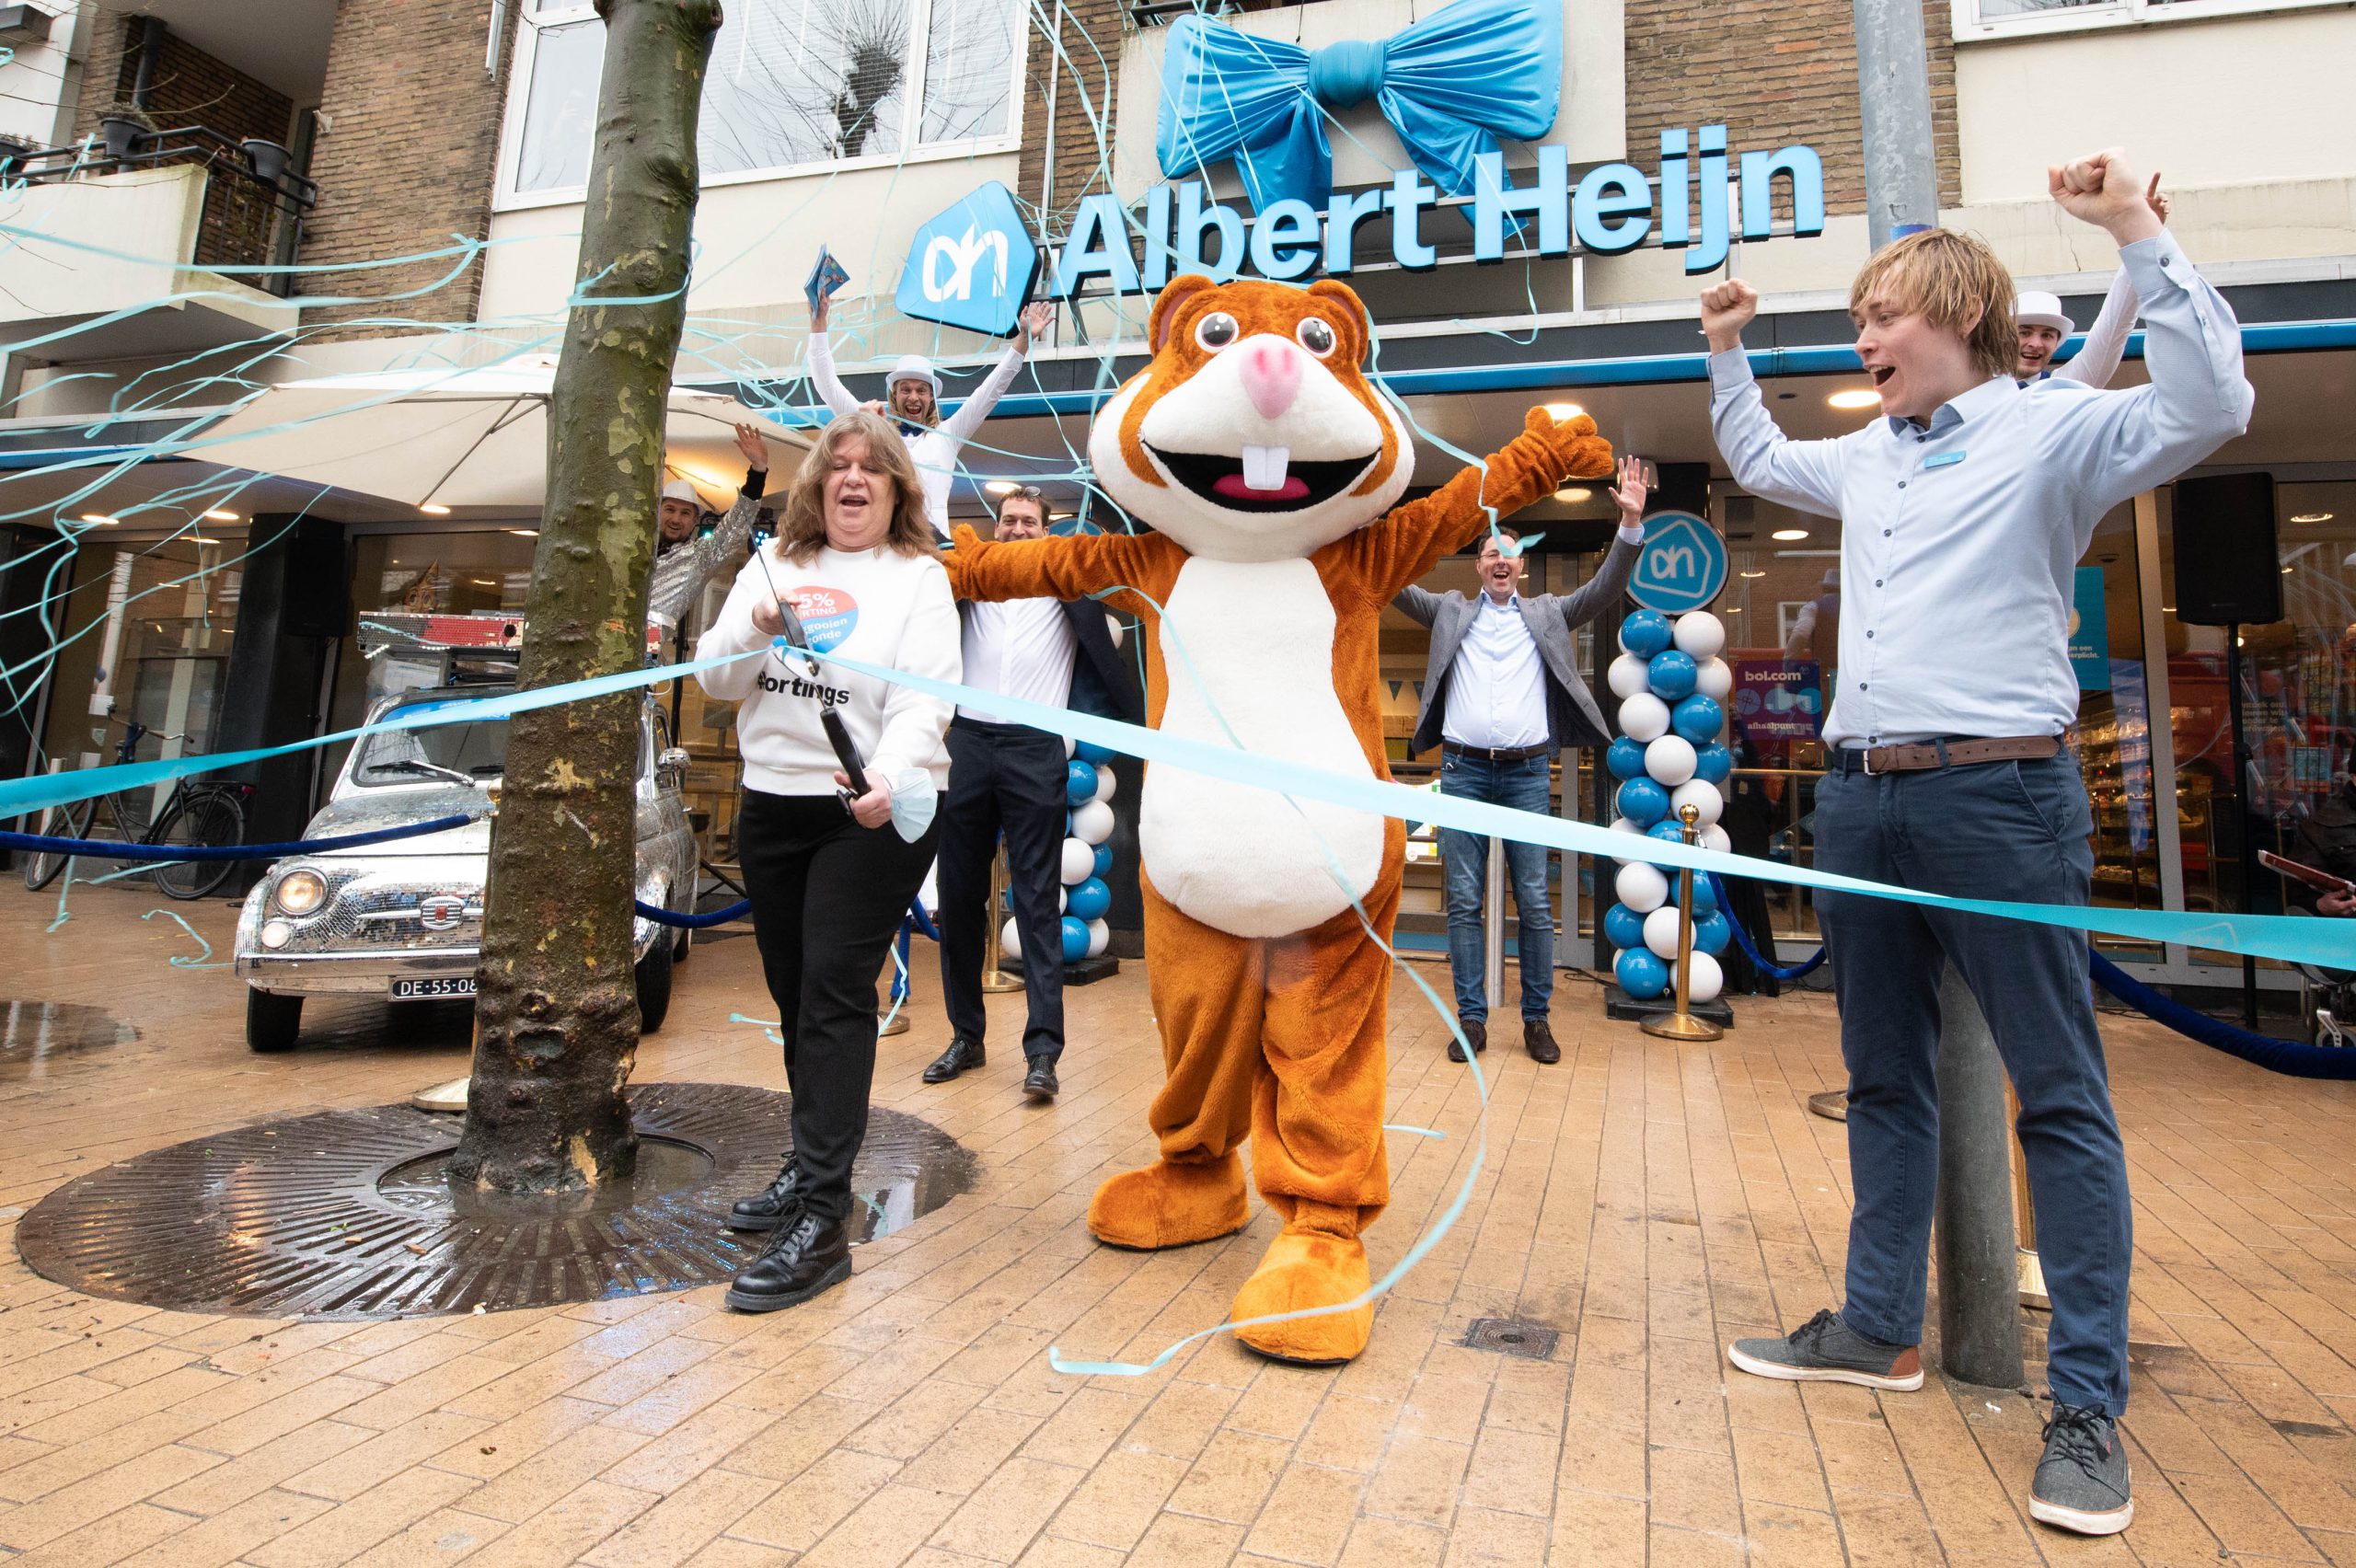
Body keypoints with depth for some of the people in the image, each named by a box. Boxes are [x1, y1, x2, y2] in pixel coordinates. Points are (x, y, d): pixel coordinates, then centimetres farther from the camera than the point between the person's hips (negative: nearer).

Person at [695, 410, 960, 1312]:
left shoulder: (919, 577, 0)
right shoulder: (772, 567, 13)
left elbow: (925, 699, -13)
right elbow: (715, 681, 9)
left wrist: (890, 775, -32)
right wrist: (753, 631, -12)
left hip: (871, 813, -5)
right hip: (772, 803, 6)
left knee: (834, 995, -11)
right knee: (793, 993, 14)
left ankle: (821, 1220, -7)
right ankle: (811, 1166, 32)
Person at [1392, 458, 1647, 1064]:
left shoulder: (1547, 613, 15)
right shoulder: (1451, 611, 15)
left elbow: (1604, 589, 6)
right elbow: (1397, 586, 8)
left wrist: (1631, 525, -7)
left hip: (1527, 770, 0)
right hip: (1463, 768, 0)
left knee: (1535, 901, 1)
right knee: (1464, 900, 0)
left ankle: (1537, 1018, 10)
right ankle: (1471, 1019, 7)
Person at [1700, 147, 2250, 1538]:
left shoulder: (2052, 430, 0)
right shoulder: (1869, 457, 19)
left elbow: (2210, 407, -17)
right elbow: (1760, 462, 36)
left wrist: (2139, 236, -17)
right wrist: (1728, 353, 31)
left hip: (1998, 796, -7)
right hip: (1862, 797, 7)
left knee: (2060, 1096, -1)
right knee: (1887, 1080, 13)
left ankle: (2089, 1404, 10)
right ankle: (1882, 1330, 27)